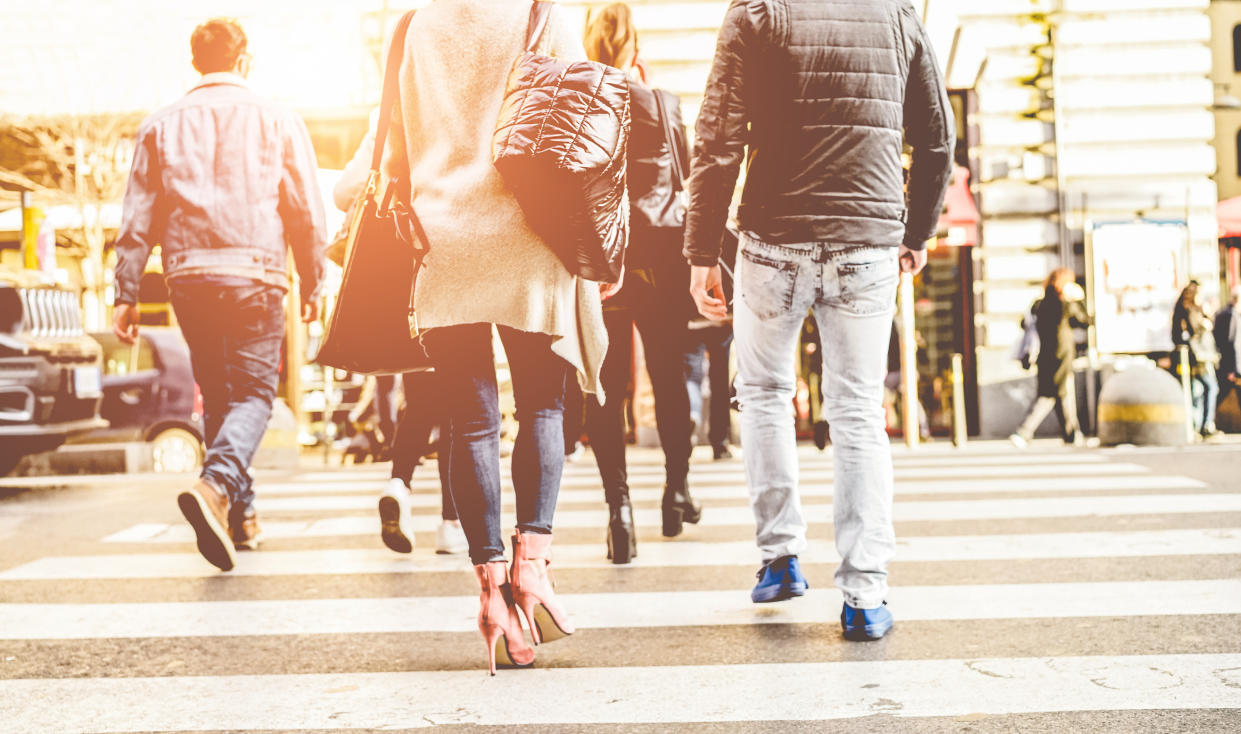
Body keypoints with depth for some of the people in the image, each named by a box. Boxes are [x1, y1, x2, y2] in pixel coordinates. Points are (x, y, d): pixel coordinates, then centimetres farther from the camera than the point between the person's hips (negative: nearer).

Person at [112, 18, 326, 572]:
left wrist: (126, 295, 10)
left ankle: (240, 513, 19)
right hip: (254, 272, -3)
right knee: (254, 393, 0)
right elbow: (306, 211, 5)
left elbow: (137, 218, 8)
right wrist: (312, 282, 14)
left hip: (189, 277, 3)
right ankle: (217, 484, -26)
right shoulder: (278, 122, 7)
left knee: (216, 395, 14)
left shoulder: (161, 125, 12)